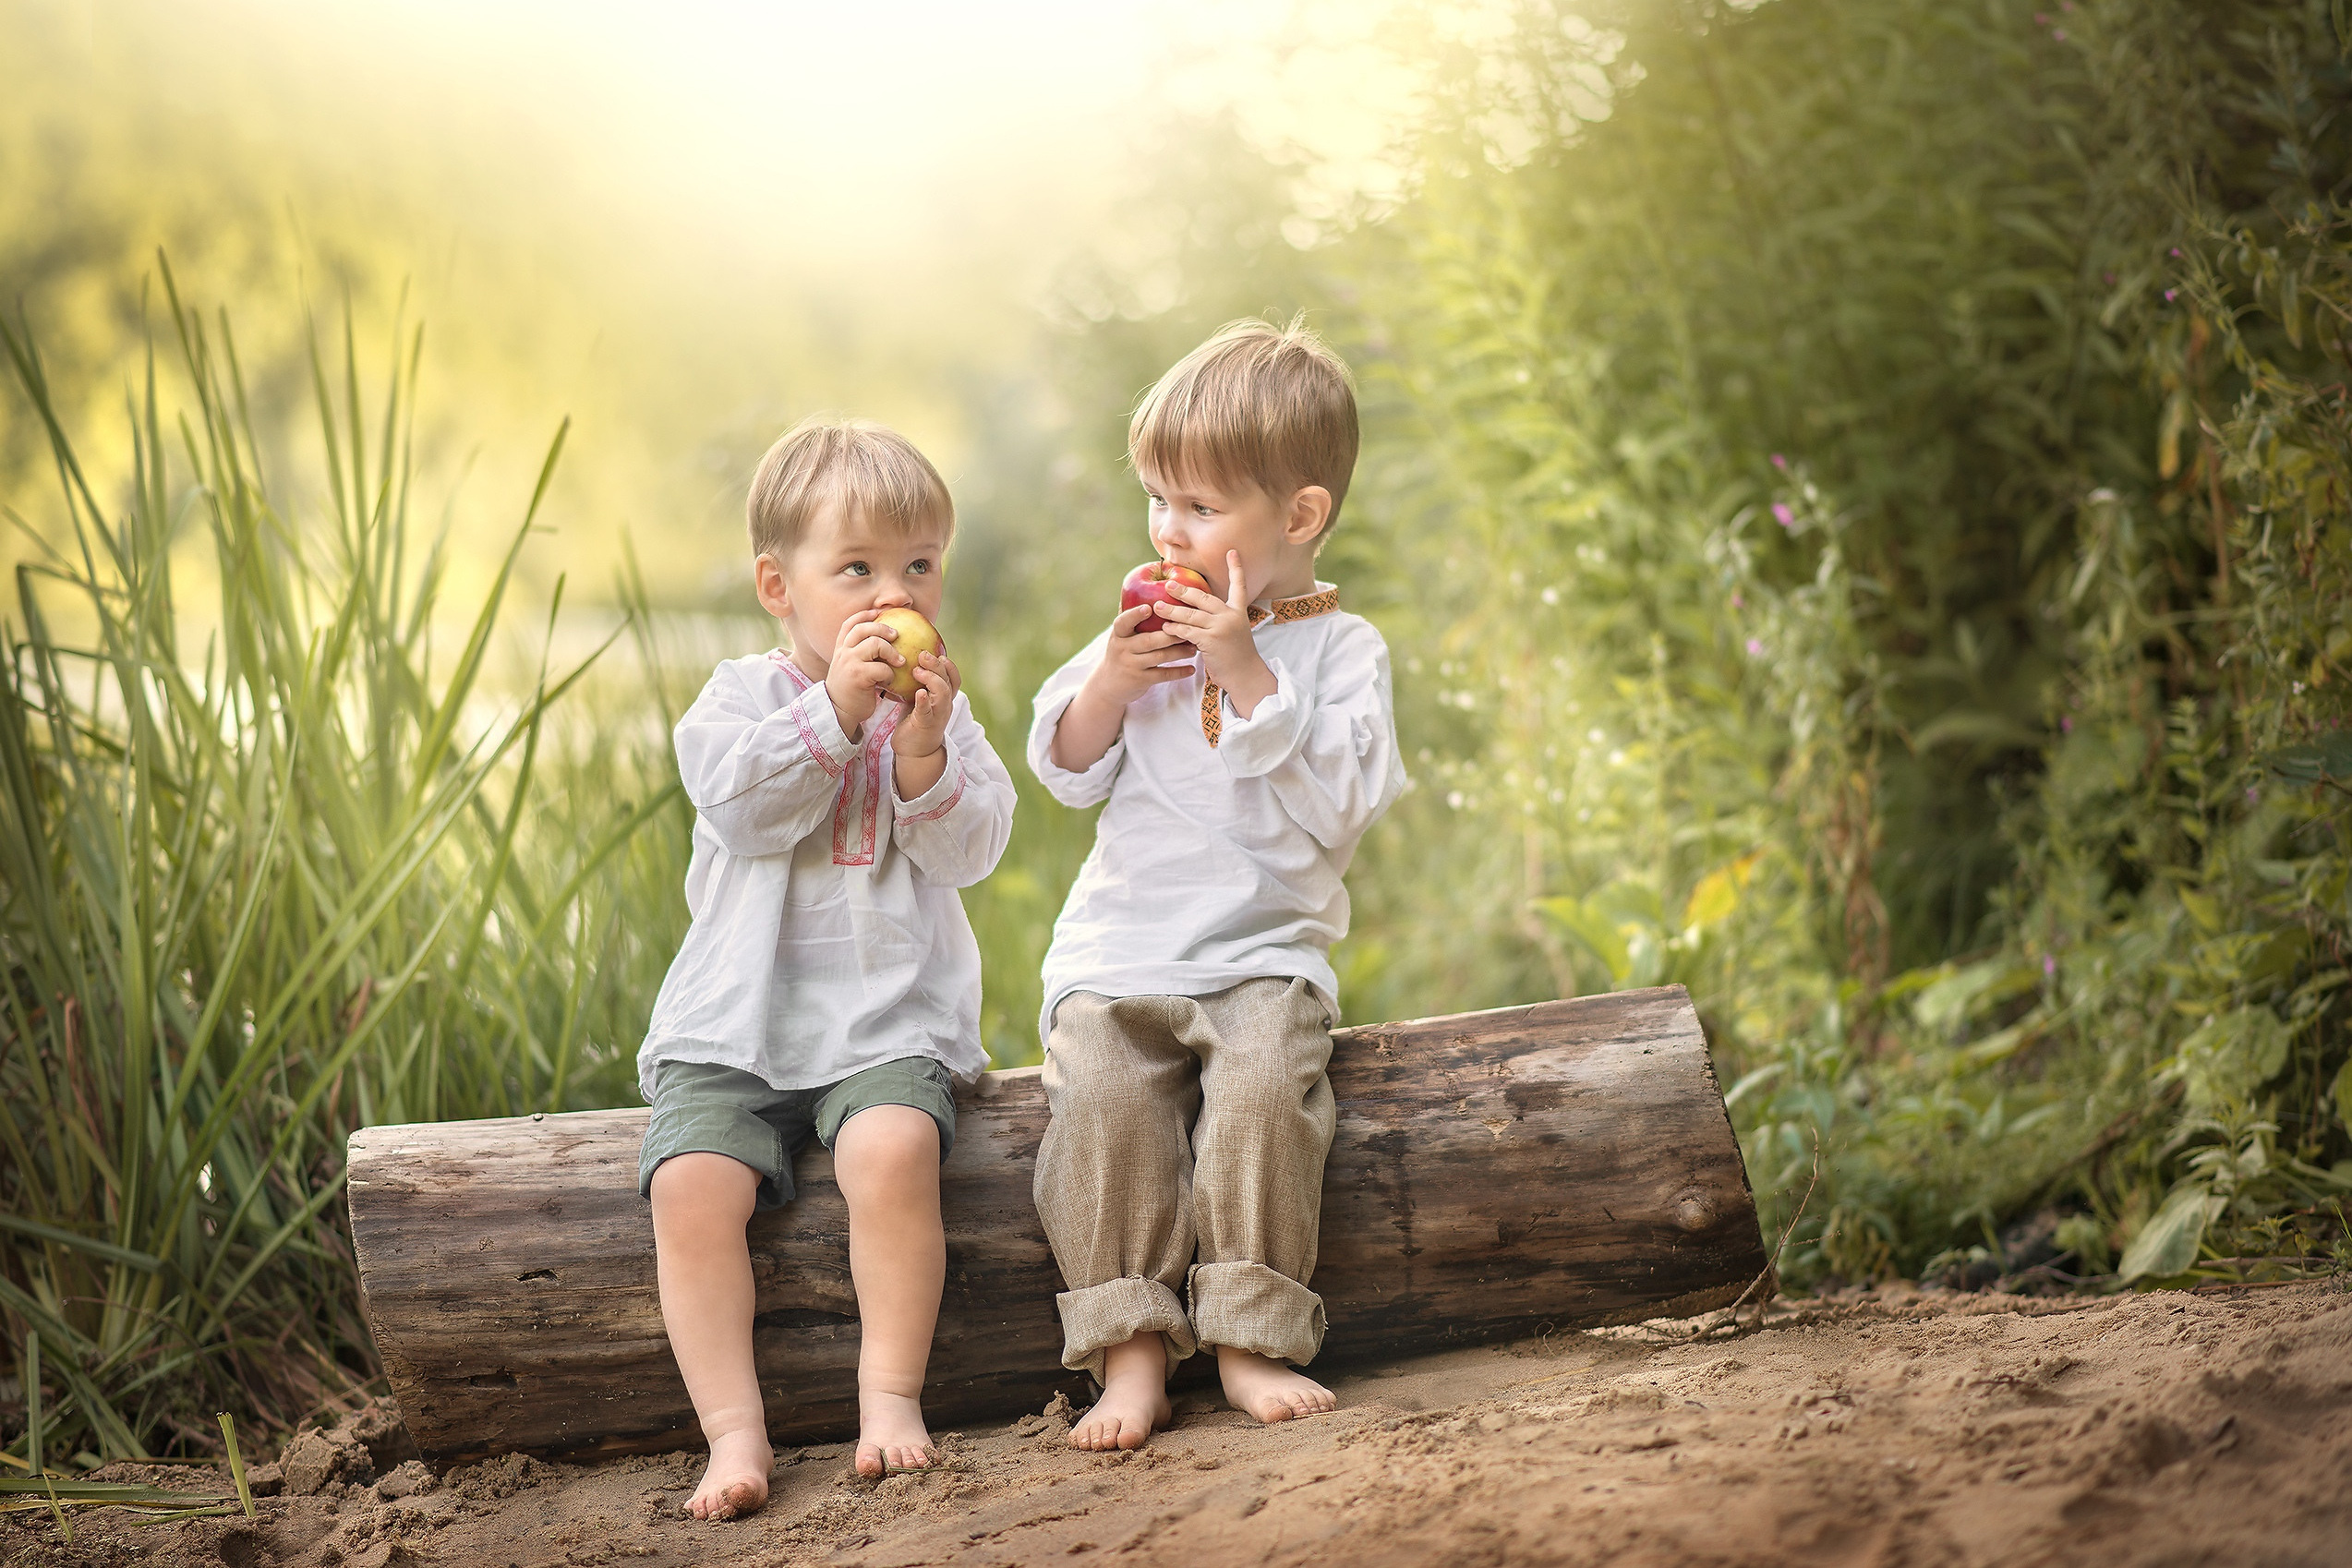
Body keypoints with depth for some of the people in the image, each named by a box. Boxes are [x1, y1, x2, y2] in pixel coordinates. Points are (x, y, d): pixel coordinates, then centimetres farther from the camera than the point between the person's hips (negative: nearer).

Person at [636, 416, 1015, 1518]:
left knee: (894, 1150, -30)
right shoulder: (741, 698, 6)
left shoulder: (940, 707, 10)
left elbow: (970, 851, -2)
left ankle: (891, 1392, -17)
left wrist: (924, 753, -18)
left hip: (889, 1017, 0)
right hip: (736, 1020, 0)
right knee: (692, 1181, -23)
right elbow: (742, 808, -14)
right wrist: (837, 711, -20)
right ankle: (734, 1428, -17)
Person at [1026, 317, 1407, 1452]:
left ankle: (1249, 1336, -19)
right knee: (1102, 1095, -25)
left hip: (1264, 952, -2)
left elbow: (1336, 807, -14)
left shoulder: (1340, 650, 0)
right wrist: (1112, 681, -8)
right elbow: (1065, 771, 11)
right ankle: (1131, 1348, -19)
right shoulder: (1152, 623, 11)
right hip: (1118, 949, 3)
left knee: (1265, 1084, -30)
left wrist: (1247, 674, -19)